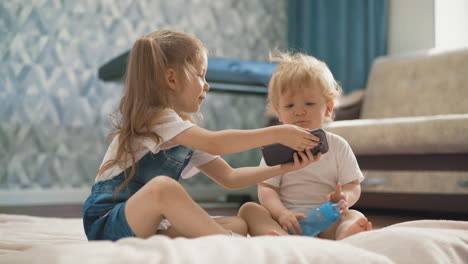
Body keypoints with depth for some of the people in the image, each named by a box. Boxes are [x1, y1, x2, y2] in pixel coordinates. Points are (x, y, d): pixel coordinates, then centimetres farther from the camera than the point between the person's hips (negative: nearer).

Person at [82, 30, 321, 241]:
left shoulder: (188, 134, 13)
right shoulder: (154, 116, -14)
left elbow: (229, 177, 11)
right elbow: (214, 143, -28)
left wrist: (284, 167, 0)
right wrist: (278, 134, -25)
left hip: (149, 227, 8)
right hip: (106, 224, -8)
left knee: (237, 224, -6)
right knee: (163, 186, -38)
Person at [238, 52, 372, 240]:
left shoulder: (337, 145, 10)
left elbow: (353, 186, 7)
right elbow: (266, 188, -1)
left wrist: (343, 199, -19)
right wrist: (282, 214, -22)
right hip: (286, 220, 0)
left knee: (356, 216, -26)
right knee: (248, 209, -24)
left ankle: (345, 236, -62)